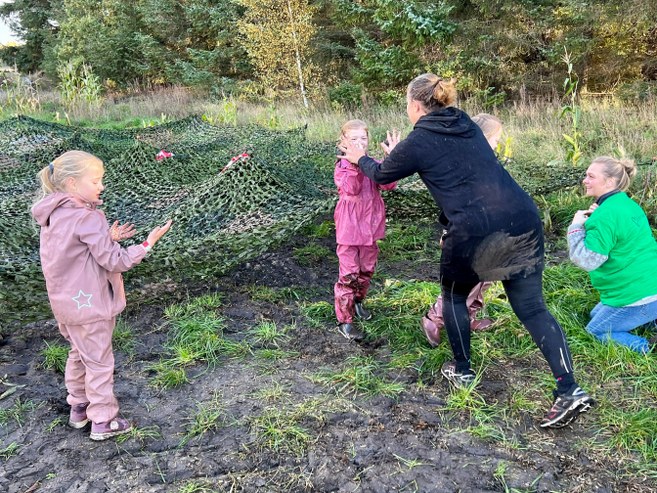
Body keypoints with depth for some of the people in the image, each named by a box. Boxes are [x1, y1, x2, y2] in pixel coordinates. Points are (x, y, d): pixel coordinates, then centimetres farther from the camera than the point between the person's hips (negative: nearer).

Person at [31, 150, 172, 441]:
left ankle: (78, 407, 40)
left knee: (79, 354, 25)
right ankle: (103, 421, 19)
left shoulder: (54, 214, 2)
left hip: (66, 302, 9)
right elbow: (116, 262, -23)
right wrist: (148, 243, -18)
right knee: (99, 362, 6)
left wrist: (107, 239, 2)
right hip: (89, 305, -8)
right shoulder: (87, 218, -25)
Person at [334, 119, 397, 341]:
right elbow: (351, 189, -29)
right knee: (348, 275, -3)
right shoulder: (342, 166, -9)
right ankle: (344, 320, 5)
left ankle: (358, 301, 43)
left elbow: (389, 184, -13)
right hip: (349, 228, -5)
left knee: (366, 270, 19)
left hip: (371, 226, 5)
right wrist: (357, 162, -40)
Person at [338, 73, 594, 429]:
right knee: (531, 307, 9)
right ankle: (569, 391, 1)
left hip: (475, 230, -6)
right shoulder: (467, 126, 20)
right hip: (523, 220, 6)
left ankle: (462, 372, 33)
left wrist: (360, 158, 39)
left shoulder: (418, 142, 1)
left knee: (453, 295, 22)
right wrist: (400, 155, 49)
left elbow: (382, 175, 19)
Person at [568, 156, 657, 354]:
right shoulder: (628, 205, 8)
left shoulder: (606, 215, -24)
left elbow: (586, 260, -24)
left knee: (595, 330, 9)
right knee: (596, 315, 26)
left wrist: (576, 226, -13)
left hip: (639, 296, -9)